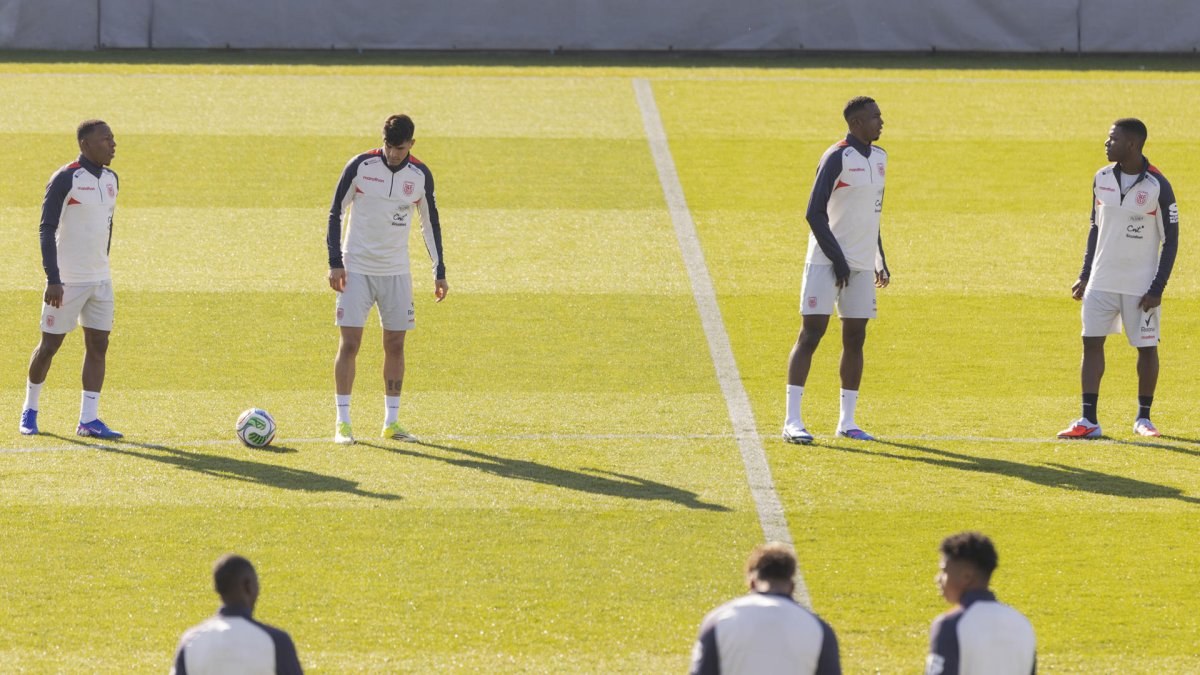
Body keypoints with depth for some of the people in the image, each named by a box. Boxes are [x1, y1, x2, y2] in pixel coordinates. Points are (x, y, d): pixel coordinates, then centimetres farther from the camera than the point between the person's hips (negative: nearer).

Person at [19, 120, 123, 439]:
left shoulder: (110, 179, 9)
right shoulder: (65, 179, -13)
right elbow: (47, 229, -15)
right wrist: (53, 279, -21)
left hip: (100, 280, 7)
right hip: (67, 281, -7)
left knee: (98, 345, 1)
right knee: (49, 346, 2)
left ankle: (88, 419, 3)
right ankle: (30, 410, 21)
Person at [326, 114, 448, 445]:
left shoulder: (420, 175, 0)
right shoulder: (360, 166, -9)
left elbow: (430, 223, 11)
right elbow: (336, 213, -3)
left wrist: (439, 272, 8)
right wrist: (335, 262, -9)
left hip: (396, 271, 3)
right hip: (356, 268, -3)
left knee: (395, 344, 4)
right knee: (349, 343, -7)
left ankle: (391, 422, 12)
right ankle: (342, 423, -2)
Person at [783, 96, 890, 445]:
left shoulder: (879, 158, 13)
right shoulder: (837, 157, -12)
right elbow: (815, 213, -14)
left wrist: (880, 260, 17)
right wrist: (838, 259, -15)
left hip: (861, 265, 7)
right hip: (826, 261, -7)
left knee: (855, 338, 6)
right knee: (811, 333, -9)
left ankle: (847, 421, 13)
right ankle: (792, 421, -10)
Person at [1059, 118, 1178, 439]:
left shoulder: (1158, 186, -11)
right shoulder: (1102, 178, 4)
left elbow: (1171, 241, -7)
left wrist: (1157, 289, -12)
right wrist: (1085, 275, 10)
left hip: (1141, 286, -4)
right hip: (1102, 280, 4)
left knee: (1147, 348, 1)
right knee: (1092, 342, -3)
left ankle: (1143, 418, 16)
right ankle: (1089, 420, -2)